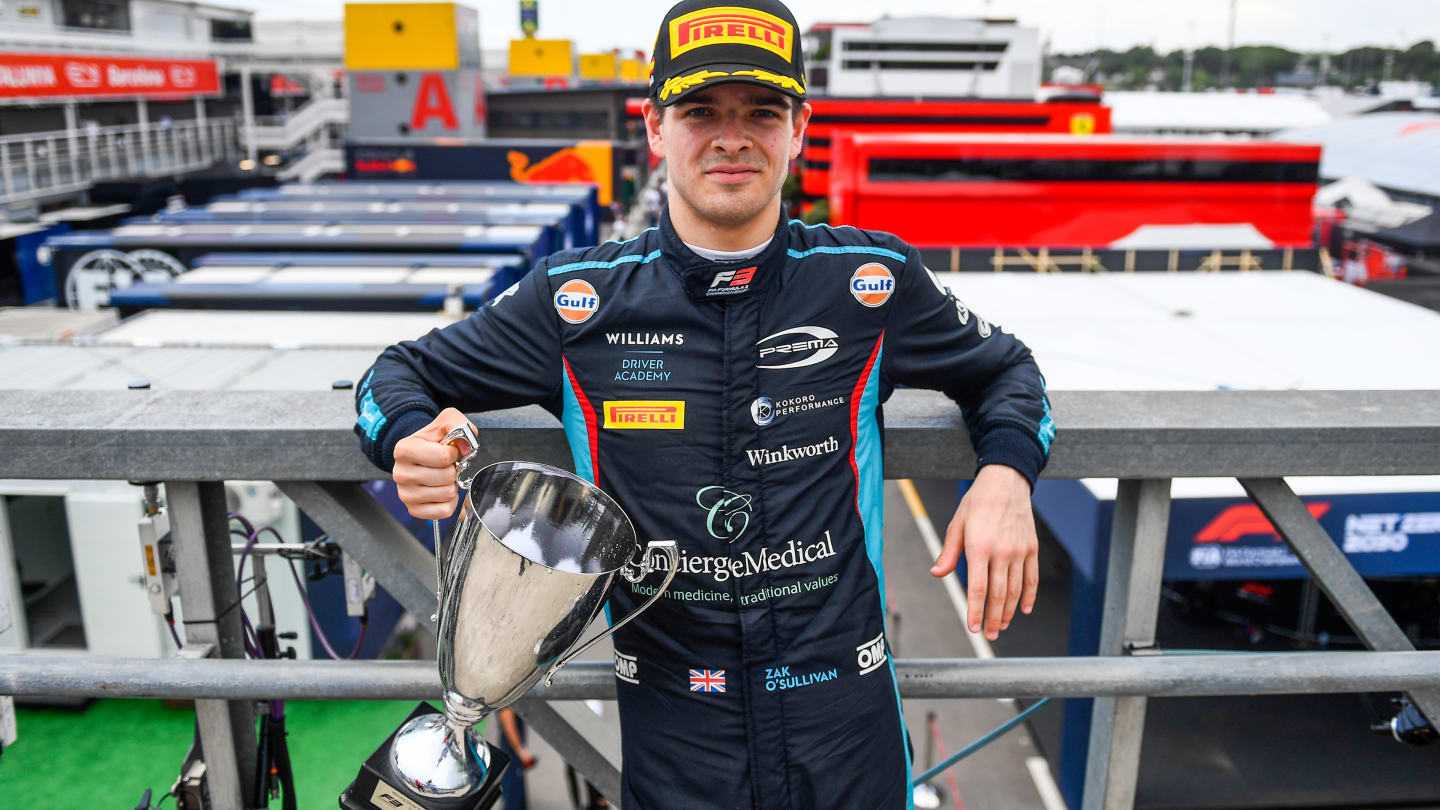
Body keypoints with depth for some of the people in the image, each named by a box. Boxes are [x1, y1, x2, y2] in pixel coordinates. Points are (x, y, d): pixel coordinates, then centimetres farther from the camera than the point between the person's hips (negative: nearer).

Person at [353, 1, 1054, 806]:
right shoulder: (578, 300, -4)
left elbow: (1004, 368, 13)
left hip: (846, 719, 1)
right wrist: (410, 441, -17)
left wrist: (1006, 472, -9)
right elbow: (403, 371, 7)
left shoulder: (873, 280, -4)